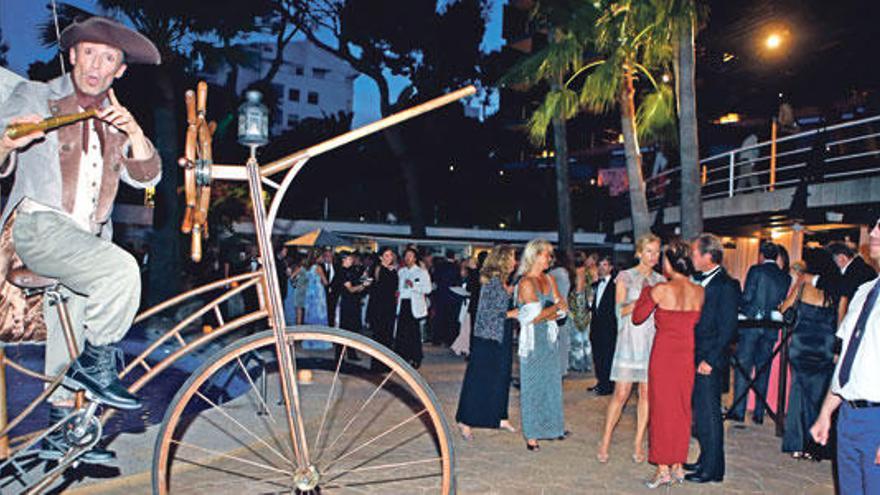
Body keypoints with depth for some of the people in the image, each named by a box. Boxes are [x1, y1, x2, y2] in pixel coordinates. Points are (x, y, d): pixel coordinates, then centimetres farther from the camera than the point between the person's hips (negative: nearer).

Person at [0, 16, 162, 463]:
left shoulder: (114, 117, 18)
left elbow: (146, 177, 8)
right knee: (121, 270, -29)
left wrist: (134, 132, -9)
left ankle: (61, 426, 18)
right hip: (36, 225, -5)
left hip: (88, 237, 5)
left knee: (72, 330, 7)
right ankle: (96, 366, -12)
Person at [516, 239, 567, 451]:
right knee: (532, 385, 1)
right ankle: (531, 435, 9)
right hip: (532, 340, -6)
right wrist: (556, 307, -4)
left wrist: (545, 314, -12)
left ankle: (550, 426, 23)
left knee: (551, 382, 10)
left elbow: (562, 311, 6)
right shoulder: (526, 283, -13)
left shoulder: (550, 280, 9)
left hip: (550, 338, 6)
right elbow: (535, 315, -17)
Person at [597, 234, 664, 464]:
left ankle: (638, 444, 13)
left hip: (653, 340, 4)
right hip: (631, 339, -3)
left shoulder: (660, 280, 12)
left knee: (647, 393, 3)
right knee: (621, 393, -5)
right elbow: (620, 310, -6)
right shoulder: (625, 277, 1)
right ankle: (605, 443, 6)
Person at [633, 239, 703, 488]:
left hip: (664, 353, -4)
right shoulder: (699, 291, -1)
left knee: (662, 408, 4)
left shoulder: (660, 290, -14)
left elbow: (637, 317, -5)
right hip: (686, 355, 5)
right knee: (682, 408, 14)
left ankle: (663, 469, 9)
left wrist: (645, 291, 8)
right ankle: (678, 466, 21)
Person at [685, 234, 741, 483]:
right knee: (700, 413, 16)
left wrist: (710, 360, -17)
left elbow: (728, 329, -16)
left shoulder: (727, 285, -13)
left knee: (709, 414, 1)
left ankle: (712, 469, 12)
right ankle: (705, 460, 29)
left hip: (710, 363, -8)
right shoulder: (700, 280, 12)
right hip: (695, 359, 8)